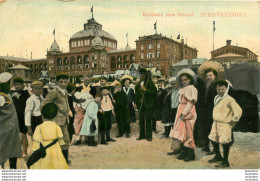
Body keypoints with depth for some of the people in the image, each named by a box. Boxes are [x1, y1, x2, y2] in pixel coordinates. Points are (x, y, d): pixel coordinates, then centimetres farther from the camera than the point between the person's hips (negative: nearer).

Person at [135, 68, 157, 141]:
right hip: (140, 104, 5)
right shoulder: (138, 84, 12)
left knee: (148, 120, -4)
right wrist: (136, 102, 12)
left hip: (148, 104, -5)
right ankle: (142, 135, 18)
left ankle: (148, 136, 4)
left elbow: (154, 92, -11)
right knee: (141, 120, 9)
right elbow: (136, 94, 19)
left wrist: (145, 90, -20)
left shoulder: (149, 82, -4)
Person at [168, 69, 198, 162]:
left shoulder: (191, 88, -8)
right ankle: (184, 152, 16)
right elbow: (181, 102, 13)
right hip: (181, 112, 8)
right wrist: (181, 113, 4)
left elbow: (190, 103, -14)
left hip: (188, 113, -8)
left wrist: (184, 113, -19)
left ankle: (191, 154, 4)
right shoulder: (183, 89, 16)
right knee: (182, 132, 8)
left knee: (187, 132, -4)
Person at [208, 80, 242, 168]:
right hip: (216, 123, 9)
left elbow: (238, 111, -20)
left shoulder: (229, 99, -16)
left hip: (225, 125, -9)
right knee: (213, 139, 19)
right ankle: (218, 156, 39)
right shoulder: (216, 98, 9)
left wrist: (233, 122, -14)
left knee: (225, 142, -2)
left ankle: (225, 162, 11)